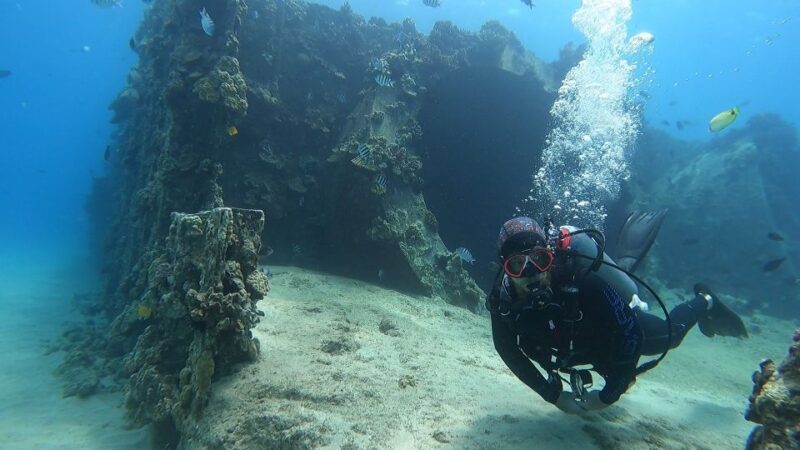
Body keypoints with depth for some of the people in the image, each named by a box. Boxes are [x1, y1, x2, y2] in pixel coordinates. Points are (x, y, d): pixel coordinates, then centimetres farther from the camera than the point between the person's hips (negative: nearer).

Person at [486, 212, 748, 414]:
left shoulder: (582, 283, -46)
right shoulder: (502, 297, -34)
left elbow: (629, 334, -34)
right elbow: (507, 348, -17)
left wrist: (608, 395, -27)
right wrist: (553, 395, -16)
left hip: (625, 328, -3)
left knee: (671, 334, 26)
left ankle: (703, 303, 52)